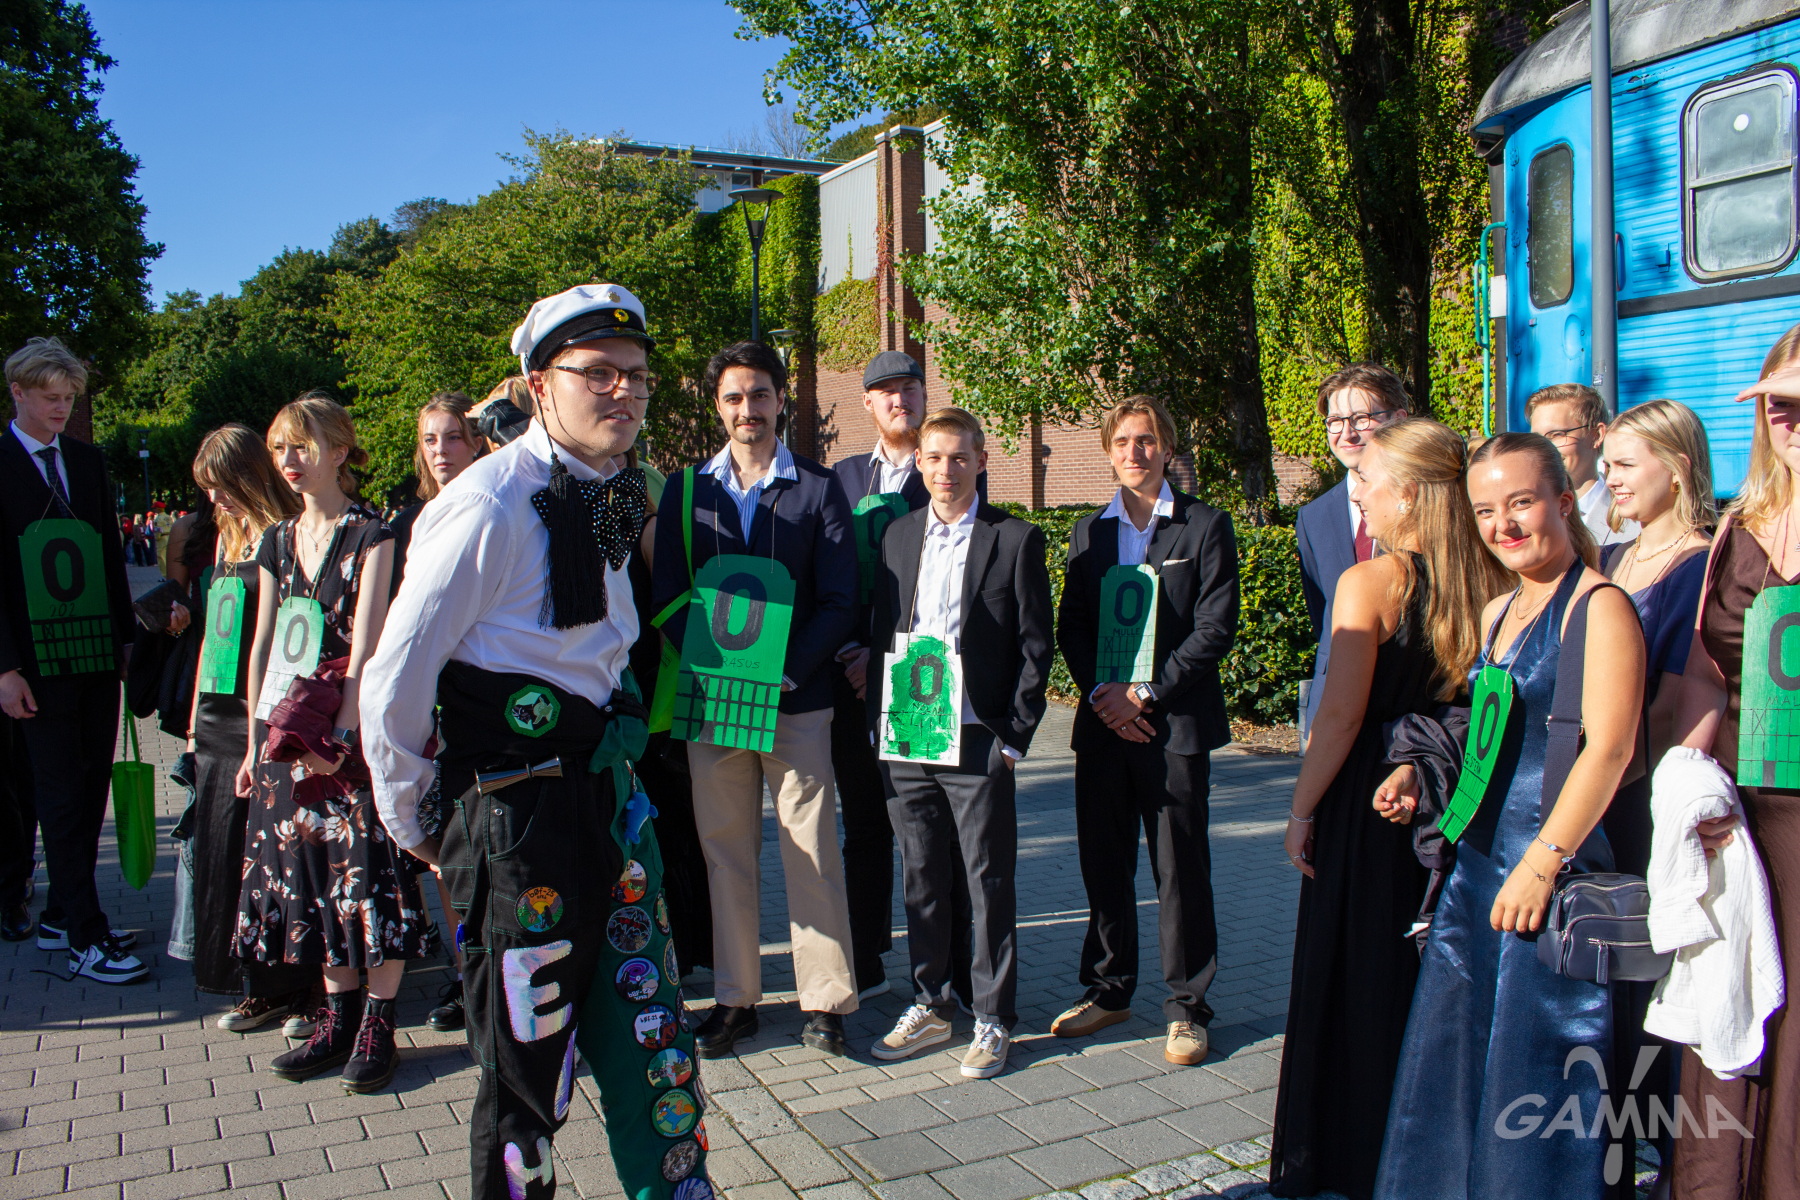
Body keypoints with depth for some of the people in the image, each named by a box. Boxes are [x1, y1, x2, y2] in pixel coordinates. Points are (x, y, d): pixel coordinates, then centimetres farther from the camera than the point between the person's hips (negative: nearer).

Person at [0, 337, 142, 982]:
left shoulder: (88, 460, 14)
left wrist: (125, 636, 10)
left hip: (98, 652, 6)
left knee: (91, 786, 10)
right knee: (61, 791, -2)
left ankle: (61, 916, 22)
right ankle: (85, 940, 3)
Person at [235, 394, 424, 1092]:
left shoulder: (371, 535, -6)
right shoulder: (277, 542, 13)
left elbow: (365, 642, -13)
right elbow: (262, 646, 14)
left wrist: (342, 732, -20)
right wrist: (256, 742, 12)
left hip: (354, 727, -6)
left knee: (367, 865, -4)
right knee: (308, 868, 9)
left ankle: (378, 1023, 7)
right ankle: (337, 1015, 20)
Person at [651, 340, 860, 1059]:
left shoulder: (819, 488, 4)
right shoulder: (686, 491, 10)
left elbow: (840, 600, -1)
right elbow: (668, 596, 5)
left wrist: (786, 670, -14)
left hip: (798, 698, -2)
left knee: (812, 851, 0)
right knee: (726, 853, 8)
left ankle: (824, 1000, 12)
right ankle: (734, 999, 20)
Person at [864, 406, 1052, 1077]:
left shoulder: (1016, 540, -1)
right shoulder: (898, 536, 12)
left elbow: (1036, 645, -2)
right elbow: (881, 632, 14)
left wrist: (1015, 737, -7)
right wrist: (878, 721, 6)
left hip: (977, 741, -4)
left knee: (988, 882, 4)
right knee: (922, 878, 12)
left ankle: (992, 1021, 17)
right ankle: (931, 1005, 27)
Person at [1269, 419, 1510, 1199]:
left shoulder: (1368, 582, -16)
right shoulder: (1491, 584, 0)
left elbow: (1341, 714, -18)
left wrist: (1302, 810, -9)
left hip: (1369, 808, -5)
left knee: (1357, 988, 10)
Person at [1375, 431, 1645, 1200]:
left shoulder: (1599, 607, -11)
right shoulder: (1496, 614, 14)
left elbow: (1609, 749, -18)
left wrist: (1543, 862, -22)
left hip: (1554, 871, -8)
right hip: (1478, 864, 8)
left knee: (1532, 1080, 2)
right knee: (1451, 1066, 14)